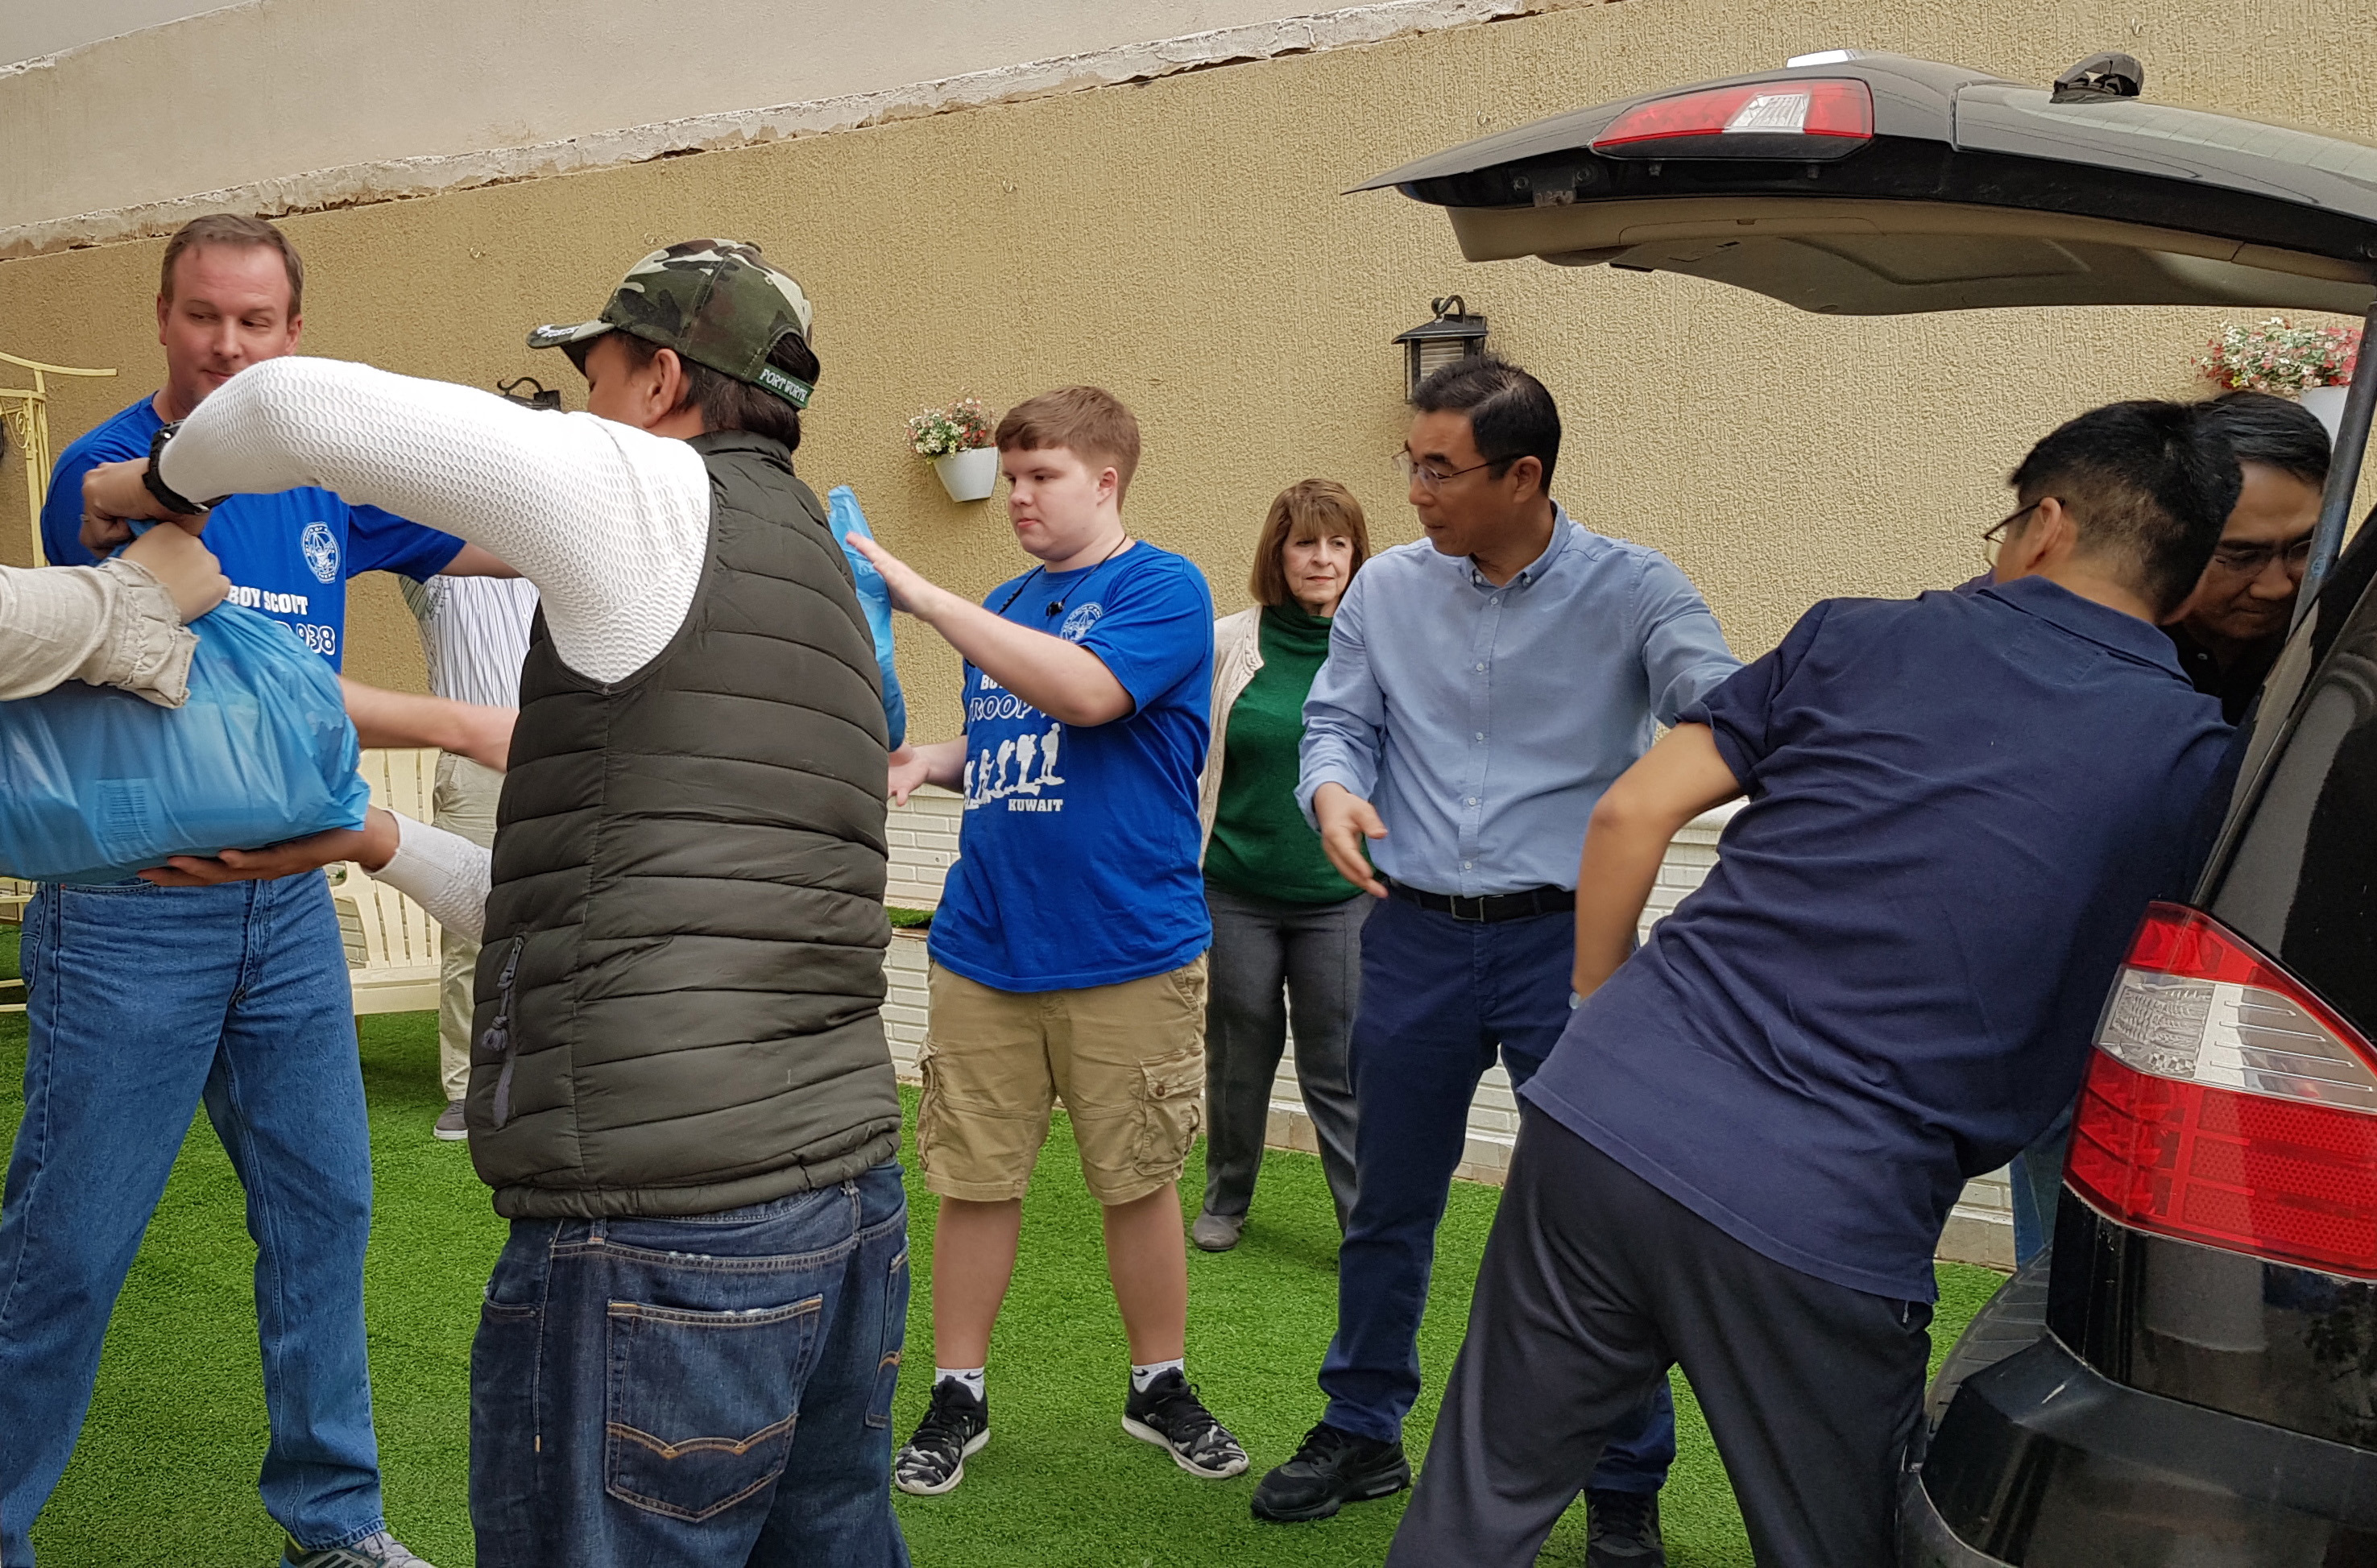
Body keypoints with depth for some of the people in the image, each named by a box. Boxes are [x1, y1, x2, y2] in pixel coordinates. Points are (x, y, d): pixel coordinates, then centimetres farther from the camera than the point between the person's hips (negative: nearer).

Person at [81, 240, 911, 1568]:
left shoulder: (658, 499, -5)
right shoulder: (820, 576, 20)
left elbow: (304, 407, -8)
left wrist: (162, 477, 13)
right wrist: (369, 842, 29)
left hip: (664, 1239, -9)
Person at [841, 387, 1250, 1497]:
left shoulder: (1162, 589, -7)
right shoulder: (1004, 608, 14)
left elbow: (1086, 693, -25)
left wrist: (926, 597, -21)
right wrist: (924, 763, 1)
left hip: (1127, 955, -5)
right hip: (983, 948, 5)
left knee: (1138, 1181, 8)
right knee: (974, 1179, 8)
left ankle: (1160, 1386, 27)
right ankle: (957, 1397, 23)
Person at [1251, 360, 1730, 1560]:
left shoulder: (1629, 591, -5)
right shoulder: (1386, 590, 5)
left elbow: (1722, 702, -18)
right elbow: (1338, 718, 9)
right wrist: (1334, 787, -14)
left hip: (1568, 938, -3)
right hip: (1415, 936, 3)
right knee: (1388, 1206, 15)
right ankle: (1362, 1432, 35)